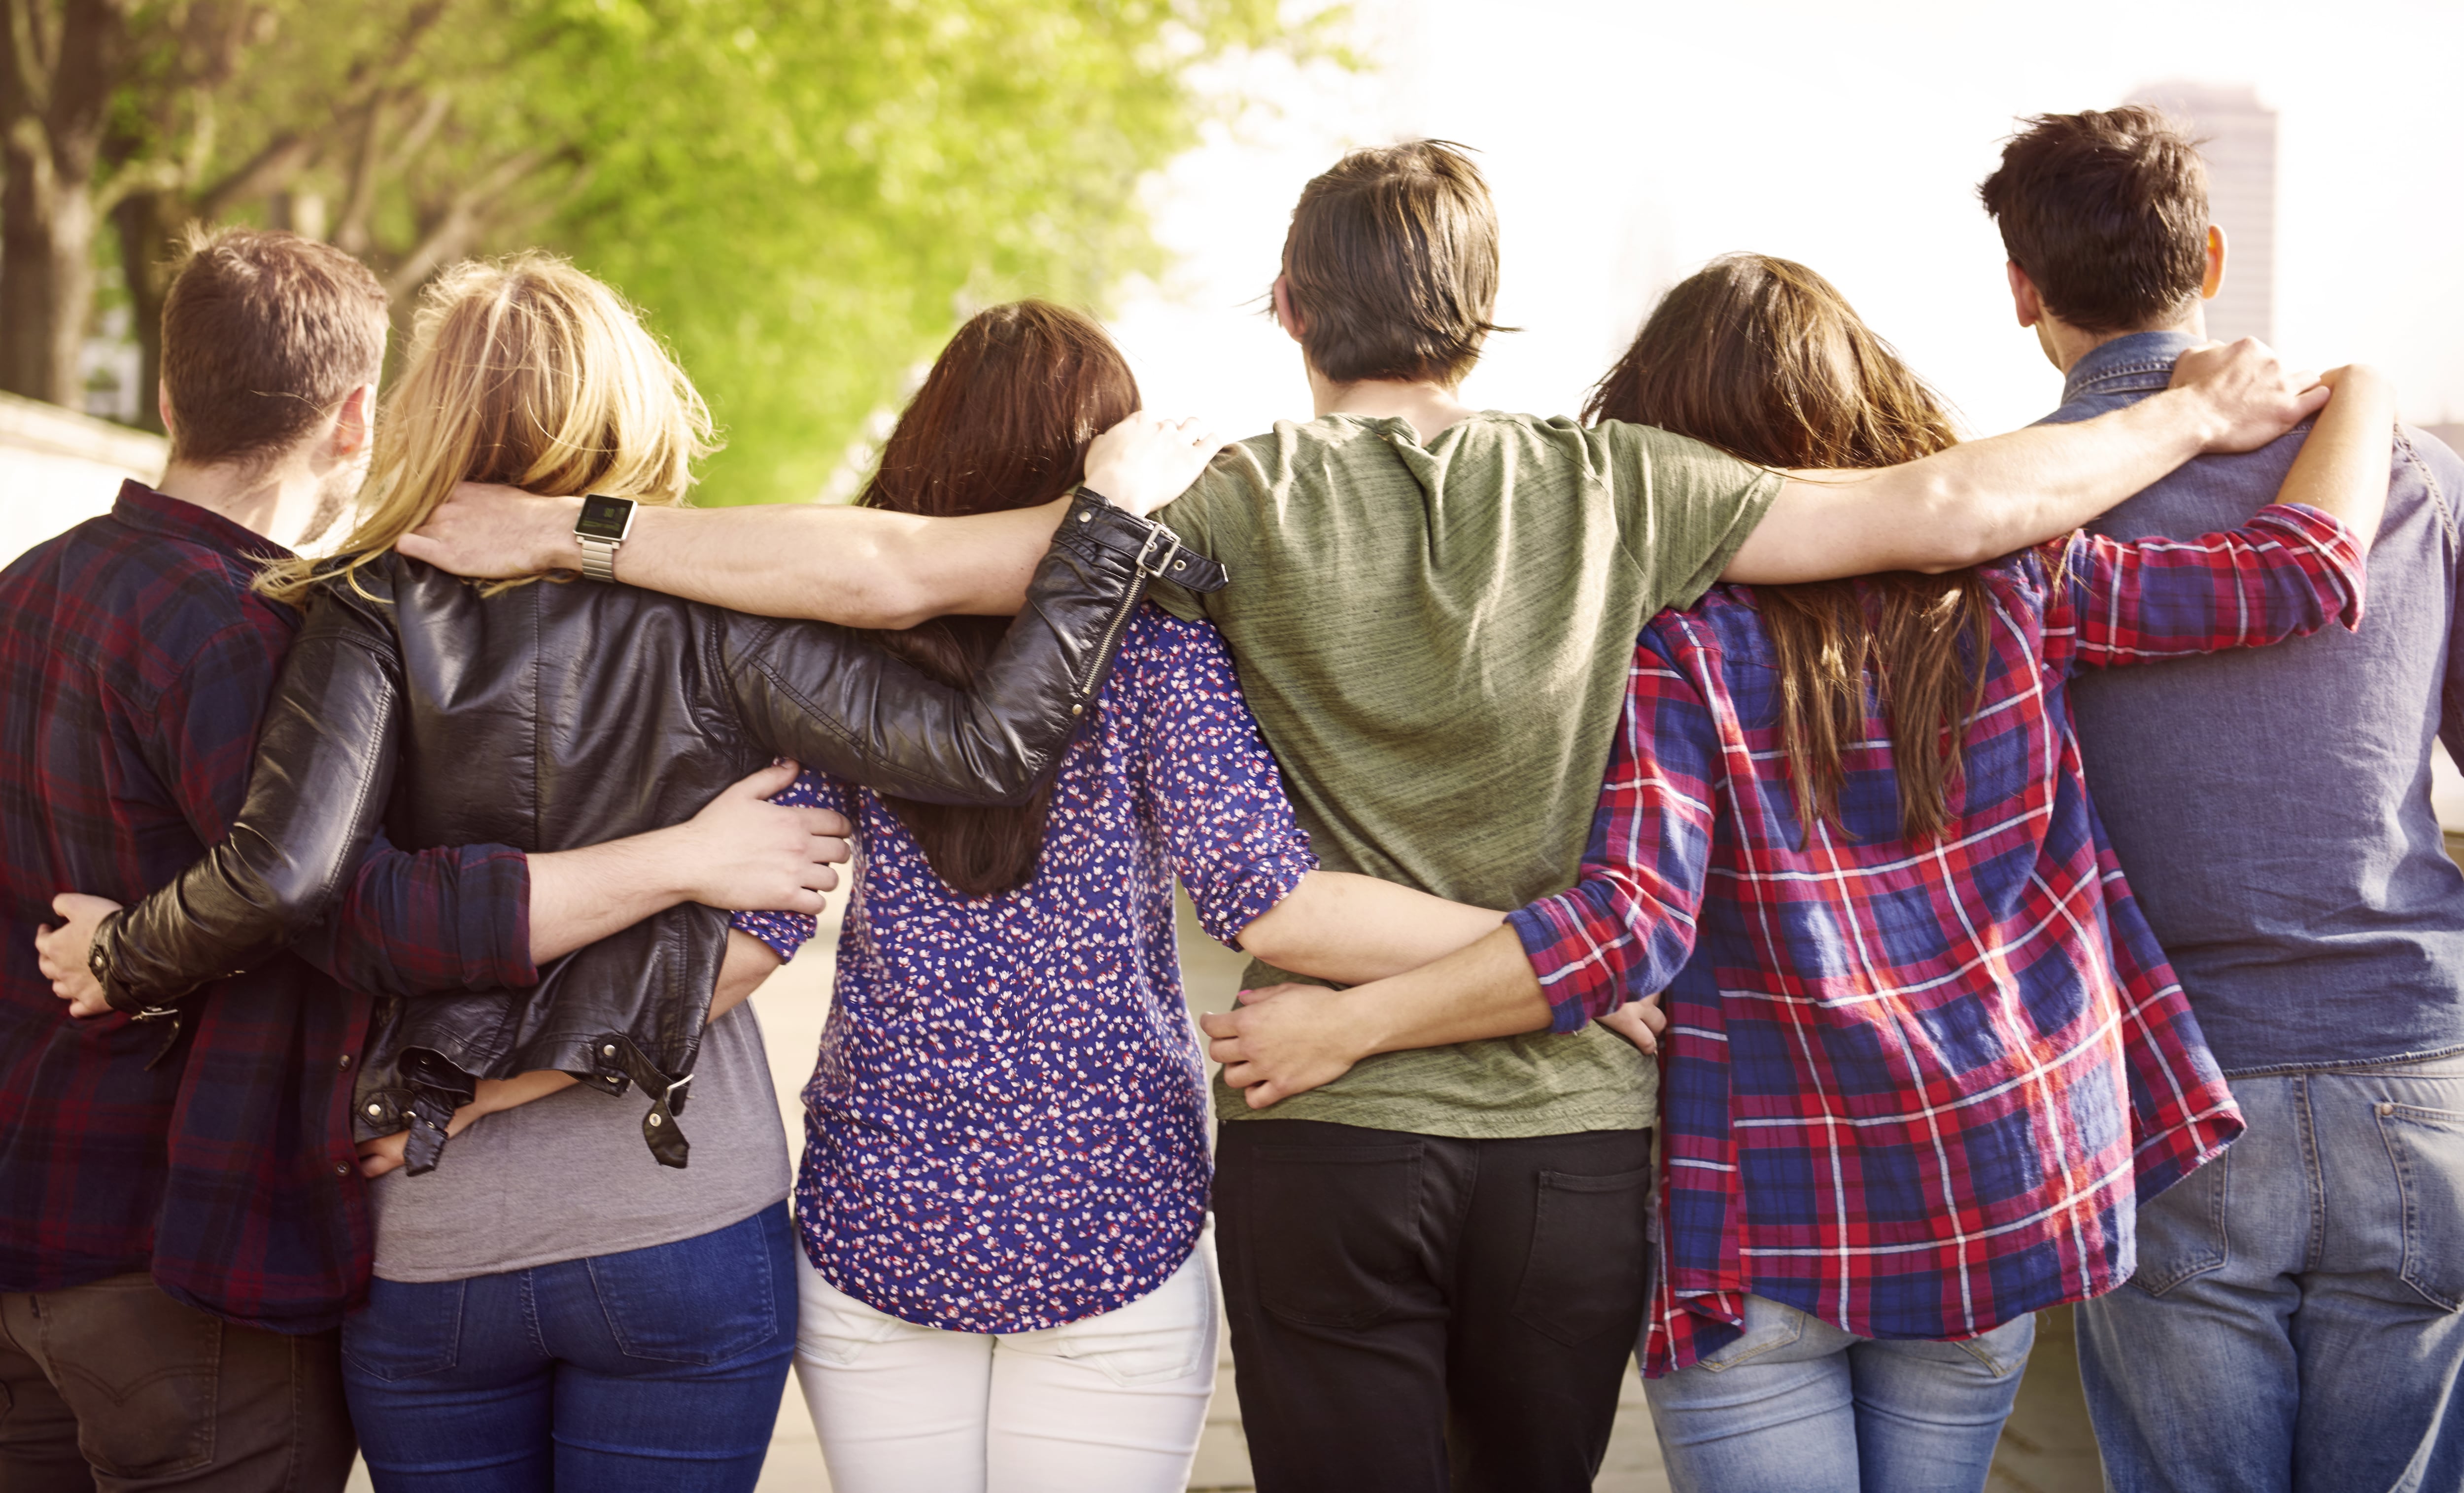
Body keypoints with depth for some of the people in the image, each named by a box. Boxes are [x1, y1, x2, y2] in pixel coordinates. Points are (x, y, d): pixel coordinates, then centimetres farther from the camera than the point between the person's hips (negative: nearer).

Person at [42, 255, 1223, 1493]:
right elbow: (982, 746, -14)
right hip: (682, 1229, -1)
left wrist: (121, 963, -1)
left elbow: (279, 874, -20)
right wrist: (1112, 511, -6)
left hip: (424, 1248, 1)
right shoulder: (705, 620, -6)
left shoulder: (379, 615, -6)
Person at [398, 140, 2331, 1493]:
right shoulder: (1611, 489, -2)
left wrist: (564, 531, -6)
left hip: (1325, 1132, -2)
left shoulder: (1247, 504, -6)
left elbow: (897, 568, -12)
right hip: (1577, 1130, 2)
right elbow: (1949, 506, -3)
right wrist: (2201, 415, 12)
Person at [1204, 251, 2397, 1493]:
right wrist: (2356, 400, 22)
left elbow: (1631, 924, -21)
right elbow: (2305, 571, 4)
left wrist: (1349, 1021, -19)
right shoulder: (2007, 588, -1)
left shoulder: (1675, 642, -12)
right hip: (1997, 1206, 4)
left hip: (1767, 1234, -4)